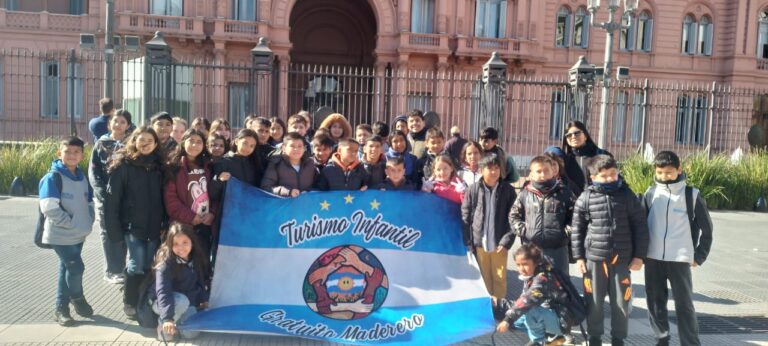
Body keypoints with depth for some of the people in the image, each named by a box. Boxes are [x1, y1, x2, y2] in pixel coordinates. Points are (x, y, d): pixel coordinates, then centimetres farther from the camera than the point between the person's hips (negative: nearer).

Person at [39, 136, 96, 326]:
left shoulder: (82, 177, 9)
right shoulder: (53, 177, -14)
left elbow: (90, 202, 18)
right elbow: (49, 207, -21)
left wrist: (88, 222, 2)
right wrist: (72, 223, -18)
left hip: (79, 234, 7)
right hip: (61, 235, -7)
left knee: (67, 269, 14)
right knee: (76, 267, -8)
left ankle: (61, 308, 24)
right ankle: (77, 298, 18)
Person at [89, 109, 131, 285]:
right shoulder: (101, 144, 8)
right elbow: (93, 170, 1)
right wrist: (102, 191, -12)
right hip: (104, 196, -1)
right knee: (108, 233, 1)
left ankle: (119, 269, 11)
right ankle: (112, 271, 6)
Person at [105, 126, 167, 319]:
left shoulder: (159, 166, 8)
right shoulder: (123, 165, -4)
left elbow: (164, 197, 10)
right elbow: (112, 198, -6)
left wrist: (165, 223, 4)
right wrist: (114, 227, -11)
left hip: (154, 227, 4)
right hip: (133, 226, -4)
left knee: (149, 267, 8)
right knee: (137, 266, -4)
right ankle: (129, 303, 14)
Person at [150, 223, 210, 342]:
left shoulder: (197, 258, -8)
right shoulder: (166, 263, -27)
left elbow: (202, 280, 10)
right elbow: (162, 292, -37)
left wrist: (204, 299, 7)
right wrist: (167, 318, -46)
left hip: (190, 302, 5)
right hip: (169, 302, -5)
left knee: (191, 333, -16)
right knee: (181, 301, -39)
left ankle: (177, 321, 17)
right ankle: (162, 325, -10)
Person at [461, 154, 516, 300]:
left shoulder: (508, 190, -3)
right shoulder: (473, 190, -2)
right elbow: (465, 217, -1)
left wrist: (506, 241, -10)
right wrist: (468, 242, -5)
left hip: (499, 243, -1)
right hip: (479, 242, 1)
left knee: (500, 278, 9)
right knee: (484, 277, 13)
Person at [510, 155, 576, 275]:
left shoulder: (564, 193, 0)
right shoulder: (525, 193, 2)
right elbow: (513, 215, 11)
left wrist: (569, 230, -6)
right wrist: (522, 230, -2)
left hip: (557, 248, -1)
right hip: (531, 248, 1)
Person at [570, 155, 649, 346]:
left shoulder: (627, 195, -1)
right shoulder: (586, 198, -2)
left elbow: (640, 226, 4)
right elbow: (577, 229, 4)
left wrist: (639, 256, 1)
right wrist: (578, 257, 2)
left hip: (622, 259, 0)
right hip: (594, 258, 0)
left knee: (621, 302, 7)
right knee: (594, 301, 7)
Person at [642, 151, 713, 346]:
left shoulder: (692, 195, -2)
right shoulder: (650, 194, 5)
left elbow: (706, 228, 5)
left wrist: (700, 256, 1)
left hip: (680, 259, -3)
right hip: (652, 258, 3)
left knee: (684, 304, 0)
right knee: (655, 302, 9)